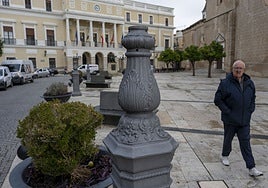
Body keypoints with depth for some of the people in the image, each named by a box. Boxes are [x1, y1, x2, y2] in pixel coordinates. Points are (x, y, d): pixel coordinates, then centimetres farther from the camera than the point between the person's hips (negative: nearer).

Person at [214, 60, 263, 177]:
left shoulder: (249, 83, 5)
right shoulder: (225, 83, -11)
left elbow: (253, 99, 18)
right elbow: (217, 100, -10)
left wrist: (250, 111, 5)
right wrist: (227, 112, -13)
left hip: (245, 120, 3)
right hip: (230, 120, -3)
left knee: (246, 143, 5)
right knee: (228, 139, 15)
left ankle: (251, 168, 10)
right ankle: (225, 156, 39)